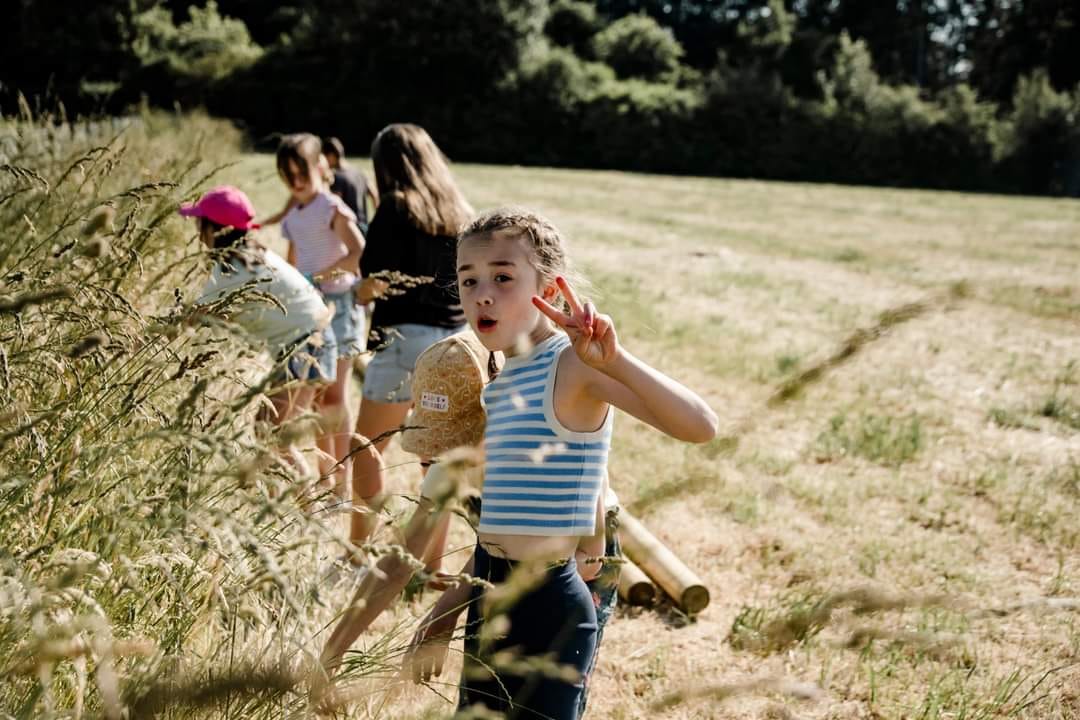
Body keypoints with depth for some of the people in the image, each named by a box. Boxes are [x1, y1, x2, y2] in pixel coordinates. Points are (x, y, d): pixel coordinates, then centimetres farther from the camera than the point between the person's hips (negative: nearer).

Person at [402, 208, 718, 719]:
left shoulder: (573, 365, -15)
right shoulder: (504, 379, 10)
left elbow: (699, 426, -30)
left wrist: (615, 360, -42)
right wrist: (442, 620, 19)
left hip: (547, 607, -9)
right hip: (493, 601, 9)